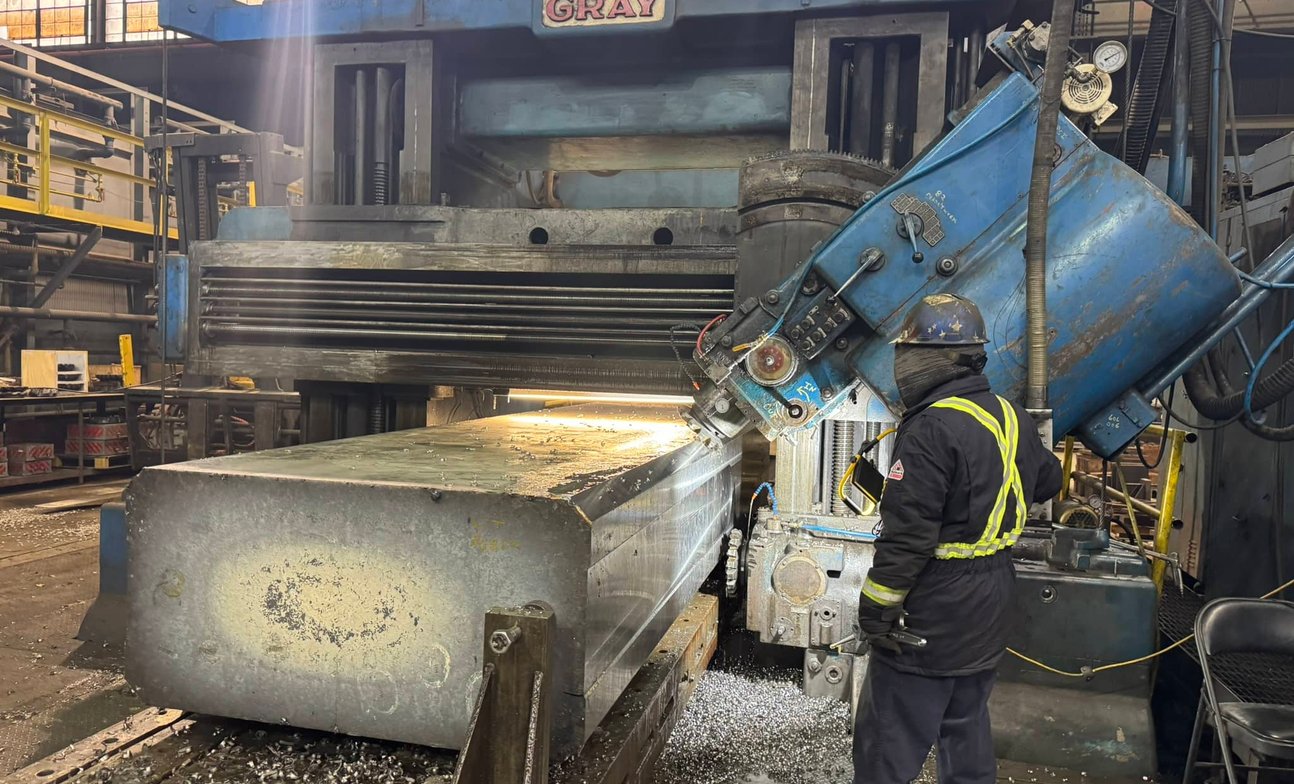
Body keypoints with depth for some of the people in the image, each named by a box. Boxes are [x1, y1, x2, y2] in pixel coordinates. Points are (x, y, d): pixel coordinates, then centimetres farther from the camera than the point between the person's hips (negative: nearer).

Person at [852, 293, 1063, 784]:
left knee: (888, 745, 1)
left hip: (932, 617, -9)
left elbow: (908, 535, -24)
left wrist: (875, 606, -15)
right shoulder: (1011, 417, 5)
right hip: (989, 613, 9)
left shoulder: (932, 430, -22)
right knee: (967, 726, 23)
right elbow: (1046, 481, 23)